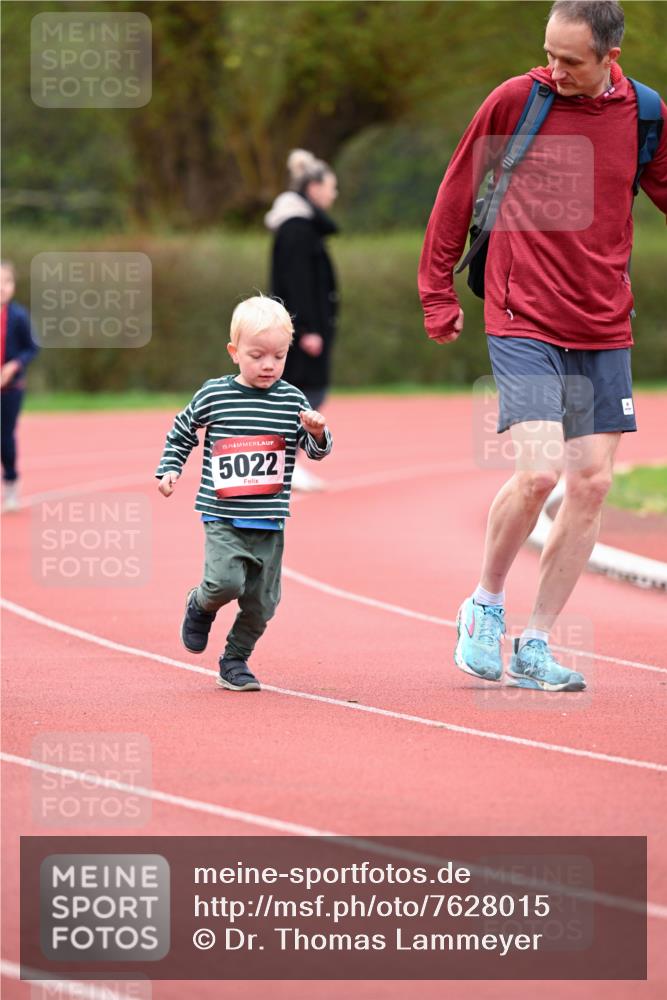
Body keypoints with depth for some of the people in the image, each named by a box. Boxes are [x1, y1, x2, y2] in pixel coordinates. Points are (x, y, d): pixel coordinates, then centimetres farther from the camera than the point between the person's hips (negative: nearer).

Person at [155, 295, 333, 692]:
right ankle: (200, 607, 14)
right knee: (225, 581, -21)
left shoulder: (292, 400, 3)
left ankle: (236, 660, 24)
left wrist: (317, 433, -15)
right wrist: (169, 468, 3)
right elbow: (182, 433, 14)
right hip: (223, 517, -2)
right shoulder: (213, 395, -1)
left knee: (262, 601, 3)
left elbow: (317, 450, 6)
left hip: (269, 522, 2)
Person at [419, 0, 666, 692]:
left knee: (591, 484, 1)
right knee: (539, 471, -17)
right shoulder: (514, 100, -6)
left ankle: (535, 648, 11)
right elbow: (457, 194, 4)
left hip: (604, 329, 4)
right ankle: (485, 604, 9)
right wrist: (436, 291, 6)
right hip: (524, 322, -4)